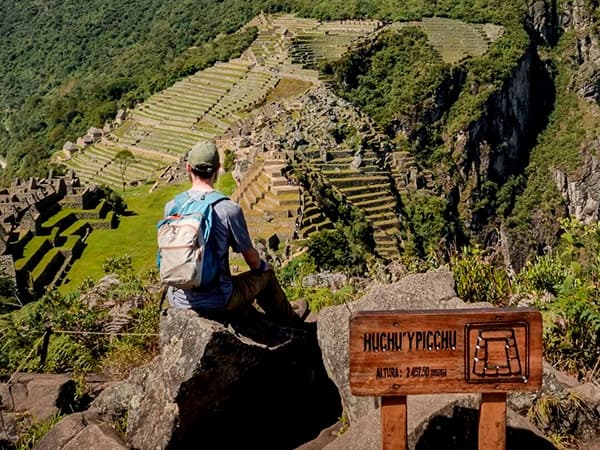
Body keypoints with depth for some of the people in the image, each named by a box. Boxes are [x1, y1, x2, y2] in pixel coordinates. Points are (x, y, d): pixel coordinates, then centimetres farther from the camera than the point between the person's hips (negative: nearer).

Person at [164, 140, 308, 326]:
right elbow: (251, 257, -5)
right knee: (265, 272, 21)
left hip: (178, 300, 5)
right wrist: (260, 266, 20)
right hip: (216, 302, -5)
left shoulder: (171, 207, -5)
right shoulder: (230, 209, -18)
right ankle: (288, 318, 47)